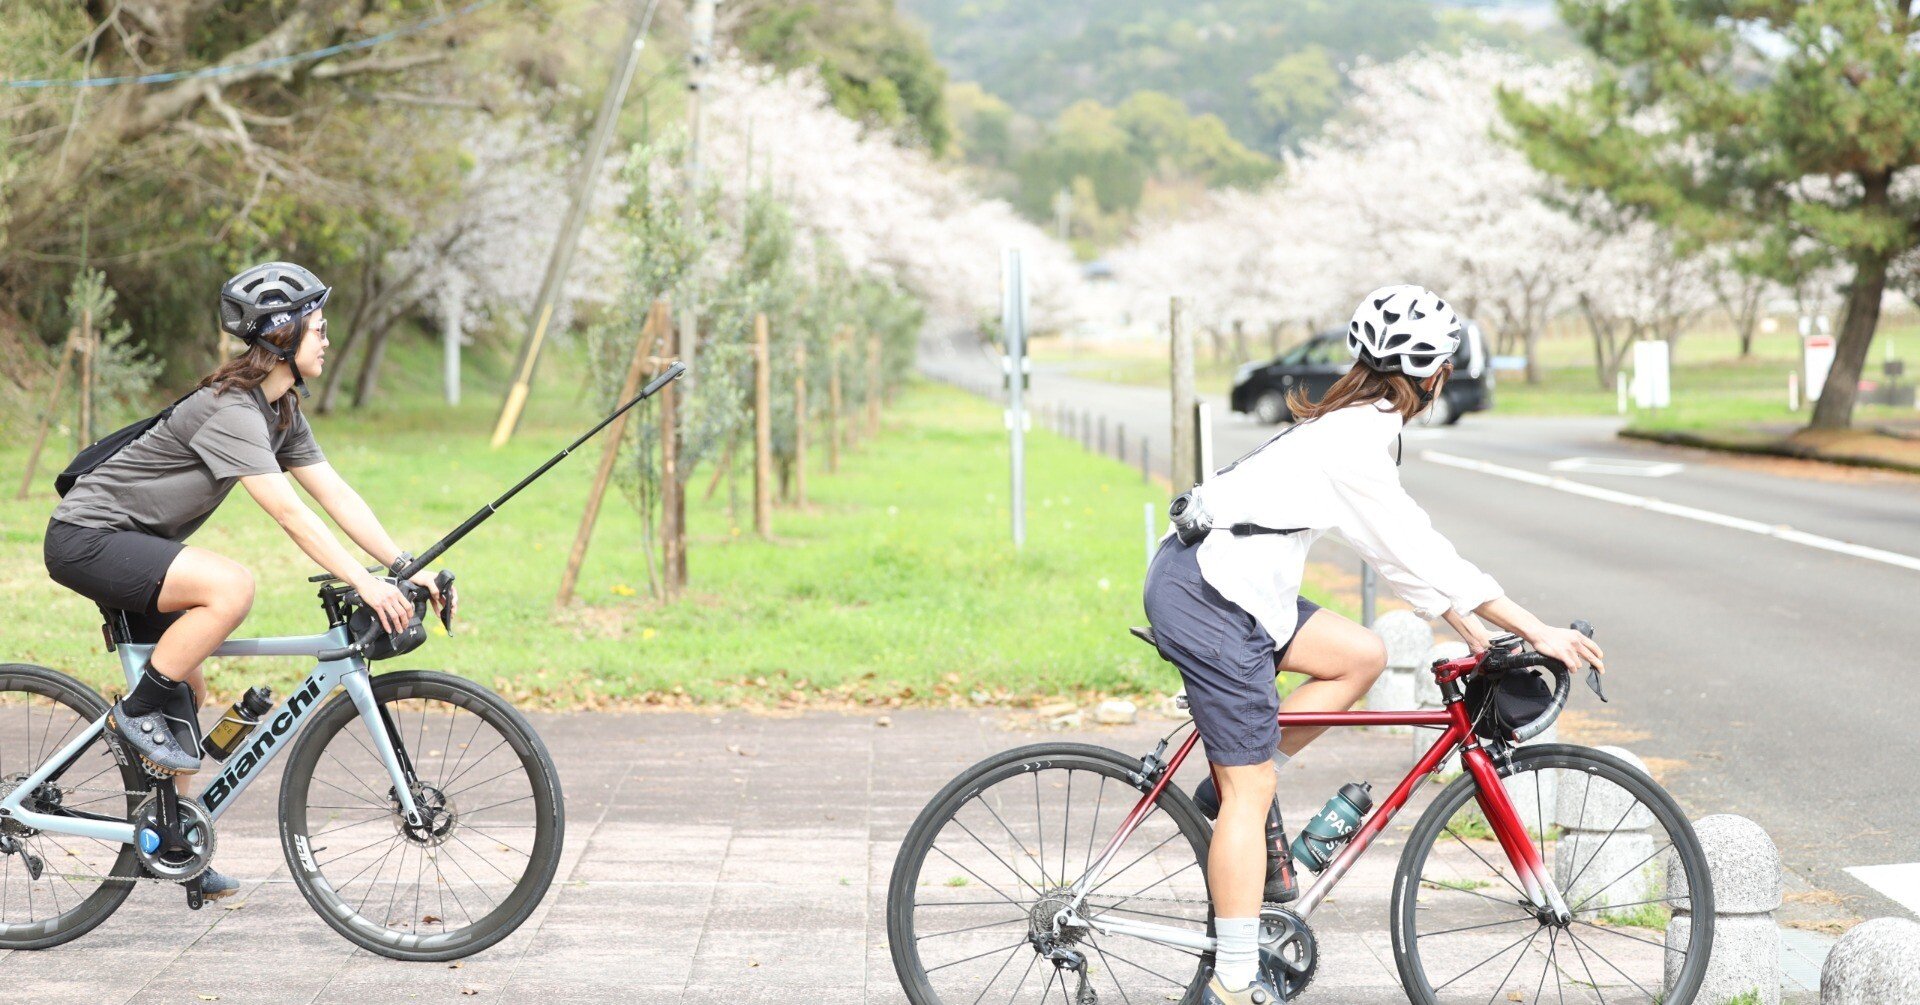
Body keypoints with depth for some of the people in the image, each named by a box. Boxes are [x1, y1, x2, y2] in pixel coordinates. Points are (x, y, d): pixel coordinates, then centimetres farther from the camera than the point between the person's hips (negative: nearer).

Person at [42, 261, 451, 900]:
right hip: (87, 539, -10)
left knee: (187, 695, 10)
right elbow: (289, 515, -32)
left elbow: (335, 495, 3)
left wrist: (407, 568, -6)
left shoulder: (281, 411, 5)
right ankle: (139, 711, -14)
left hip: (135, 542, 10)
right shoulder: (229, 409, -25)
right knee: (231, 587, -30)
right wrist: (364, 583, -35)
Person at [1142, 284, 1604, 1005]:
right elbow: (1421, 556, -16)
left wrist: (1478, 637, 16)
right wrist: (1538, 633, -12)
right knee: (1251, 792, -5)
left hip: (1236, 586, 9)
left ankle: (1236, 788, 14)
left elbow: (1405, 557, 19)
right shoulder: (1356, 443, -15)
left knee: (1362, 656, 12)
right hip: (1206, 598, -9)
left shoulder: (1355, 428, 15)